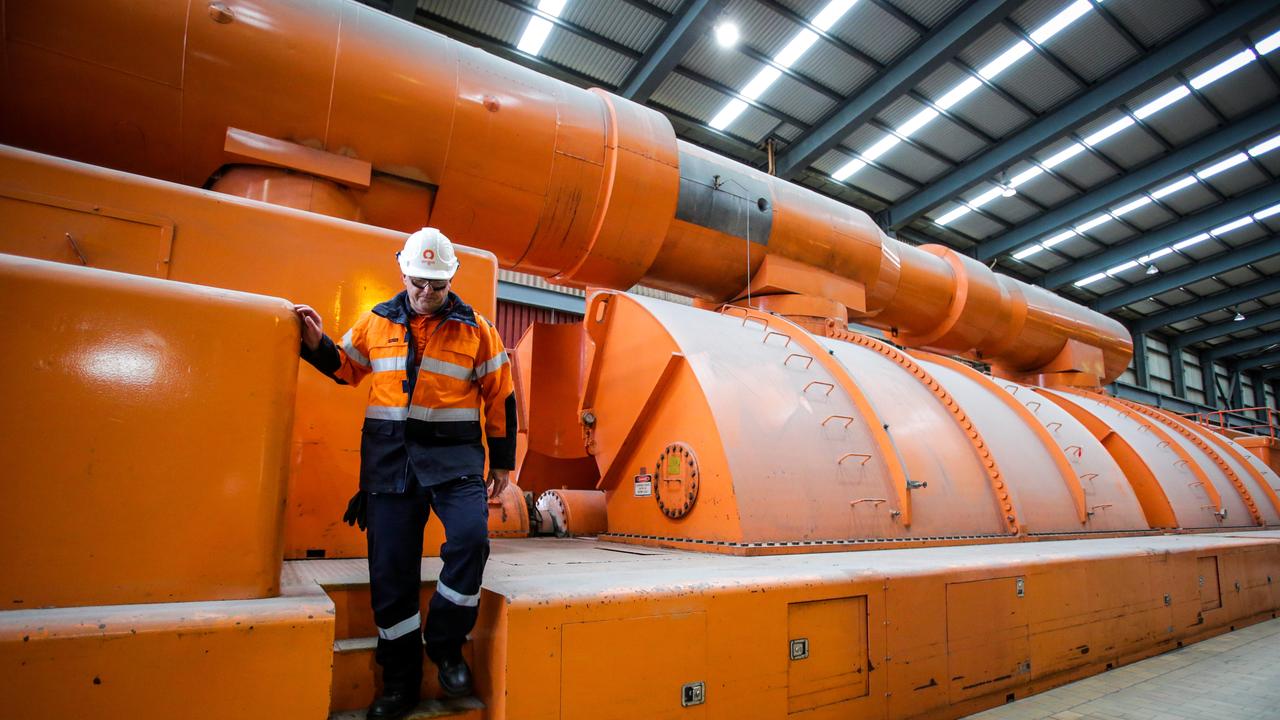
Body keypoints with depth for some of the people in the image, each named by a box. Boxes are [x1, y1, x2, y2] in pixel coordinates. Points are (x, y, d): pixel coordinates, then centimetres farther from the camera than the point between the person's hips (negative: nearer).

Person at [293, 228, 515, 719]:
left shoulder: (476, 329, 3)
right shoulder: (376, 322, 9)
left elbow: (499, 398, 6)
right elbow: (346, 369, 23)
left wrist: (502, 461, 5)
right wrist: (316, 344, 3)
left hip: (453, 453, -2)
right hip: (389, 456, 2)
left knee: (470, 539, -23)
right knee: (390, 568, 5)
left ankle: (445, 644, 4)